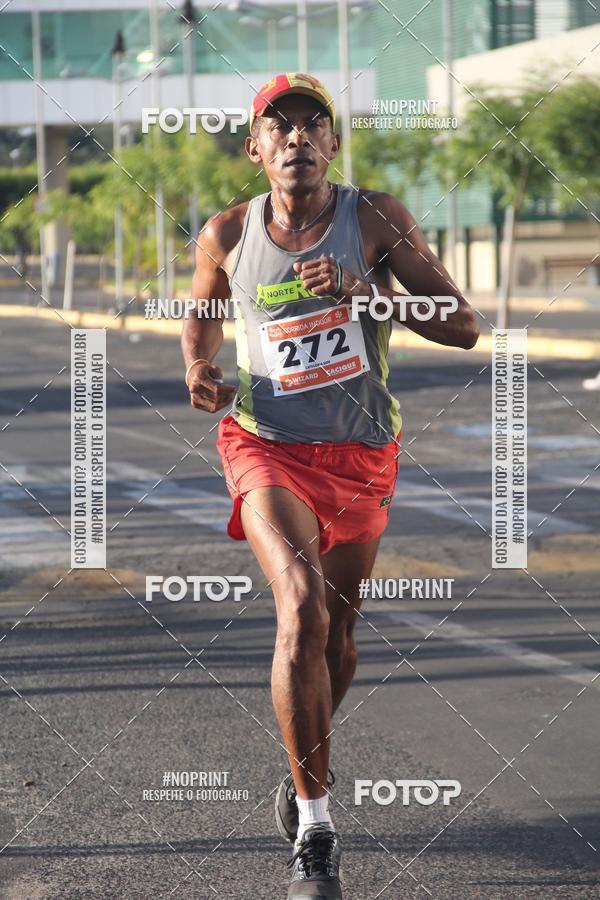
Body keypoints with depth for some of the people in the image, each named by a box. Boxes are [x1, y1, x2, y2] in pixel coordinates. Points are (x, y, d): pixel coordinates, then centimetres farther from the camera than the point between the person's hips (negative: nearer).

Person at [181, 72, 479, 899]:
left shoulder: (376, 218, -7)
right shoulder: (228, 235, -3)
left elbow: (463, 326, -8)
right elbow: (203, 314, 18)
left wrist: (364, 290, -21)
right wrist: (199, 367, -5)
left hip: (362, 453, 2)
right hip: (266, 444, -2)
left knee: (336, 632, 13)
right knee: (302, 605, -24)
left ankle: (308, 767, 45)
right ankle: (313, 831, -19)